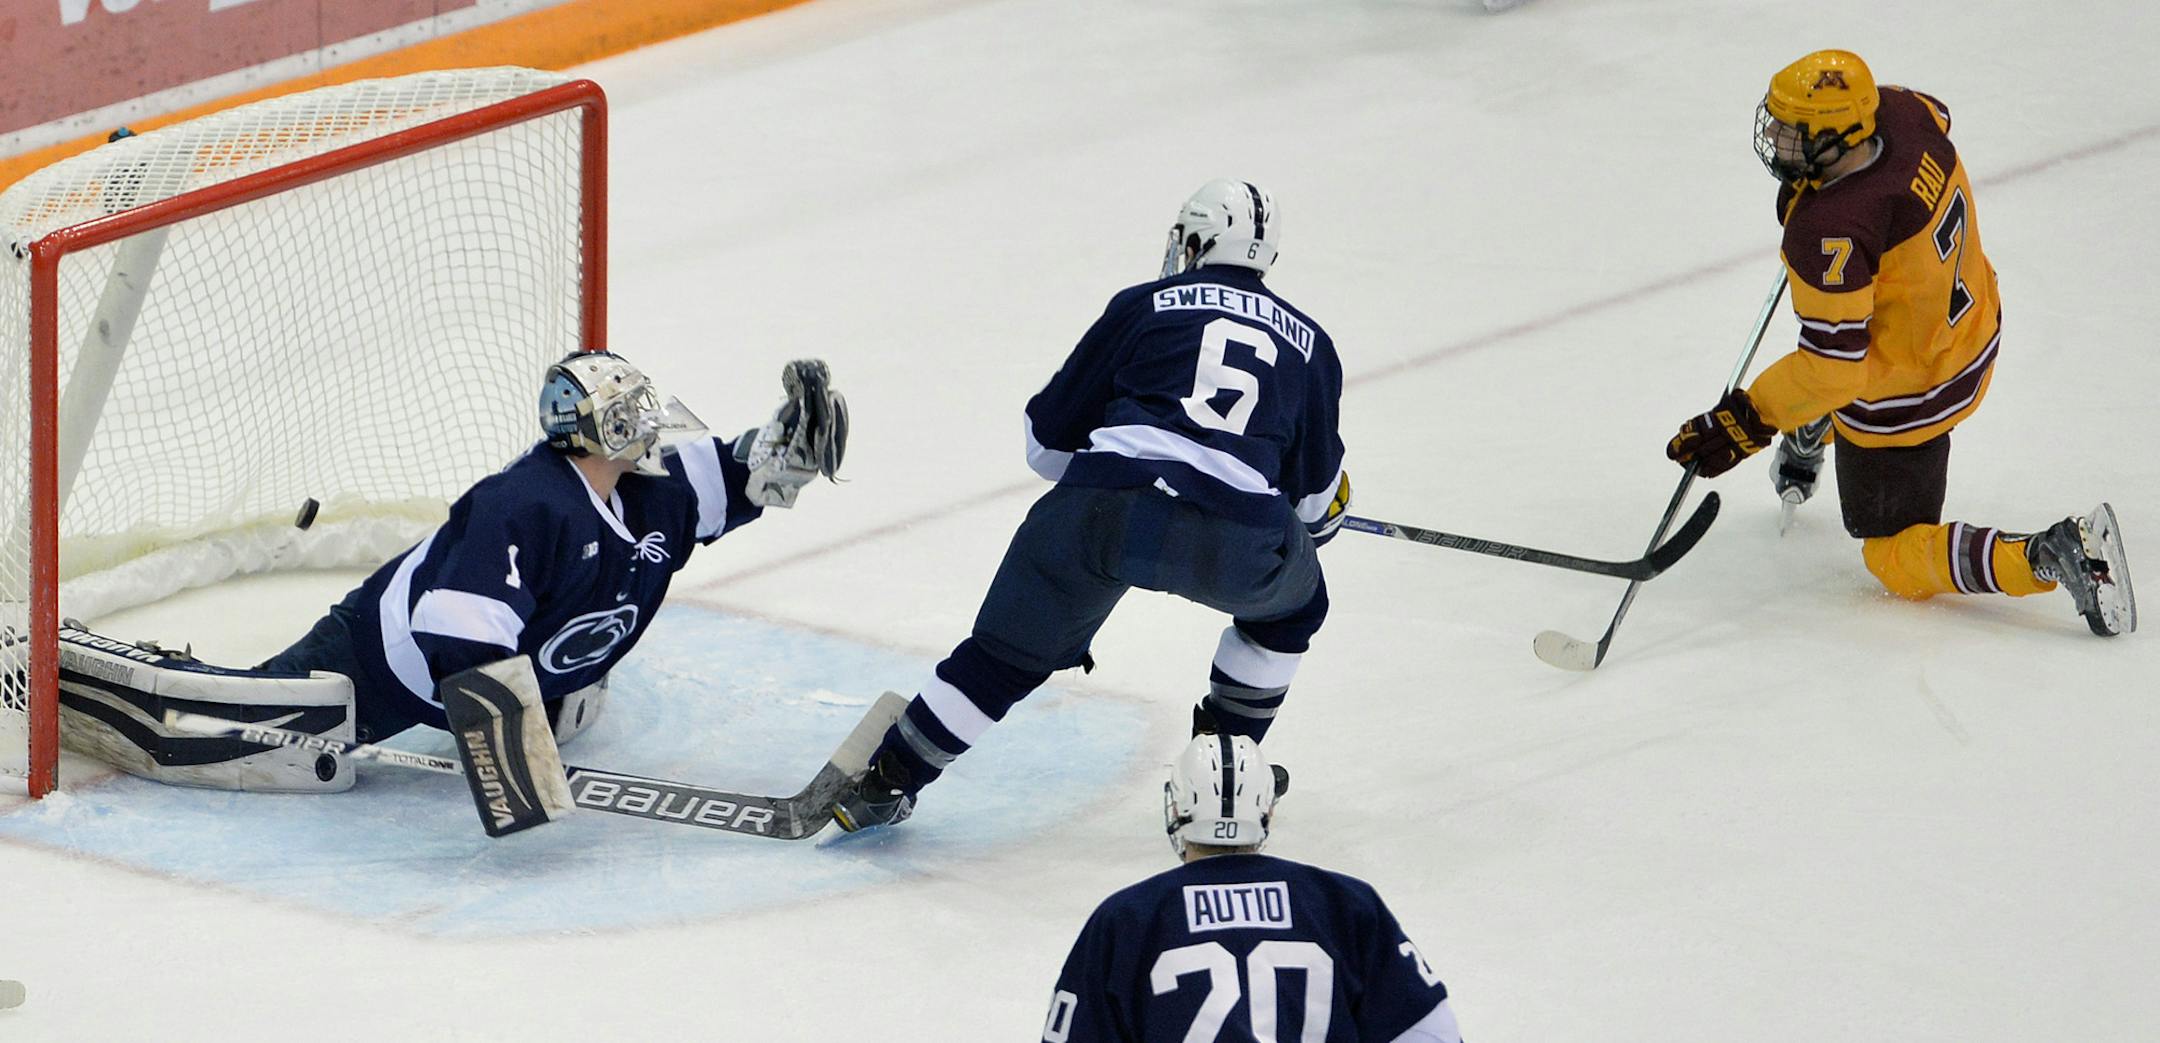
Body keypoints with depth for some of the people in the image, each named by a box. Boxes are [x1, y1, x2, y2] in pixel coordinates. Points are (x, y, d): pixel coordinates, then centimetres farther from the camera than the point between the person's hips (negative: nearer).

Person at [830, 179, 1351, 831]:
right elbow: (1317, 492, 27)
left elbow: (1047, 440, 19)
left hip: (1107, 506, 0)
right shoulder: (1309, 342, 24)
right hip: (1239, 542, 0)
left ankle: (888, 779, 16)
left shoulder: (1144, 306, 20)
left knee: (1011, 650, 16)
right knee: (1290, 605, 33)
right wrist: (1320, 517, 51)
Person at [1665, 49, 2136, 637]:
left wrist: (1745, 422, -24)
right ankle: (1803, 451, 65)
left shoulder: (1828, 233, -38)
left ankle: (2051, 557, -7)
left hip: (1903, 402, -8)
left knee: (1898, 562, 10)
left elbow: (1832, 369, -32)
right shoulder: (1900, 112, -17)